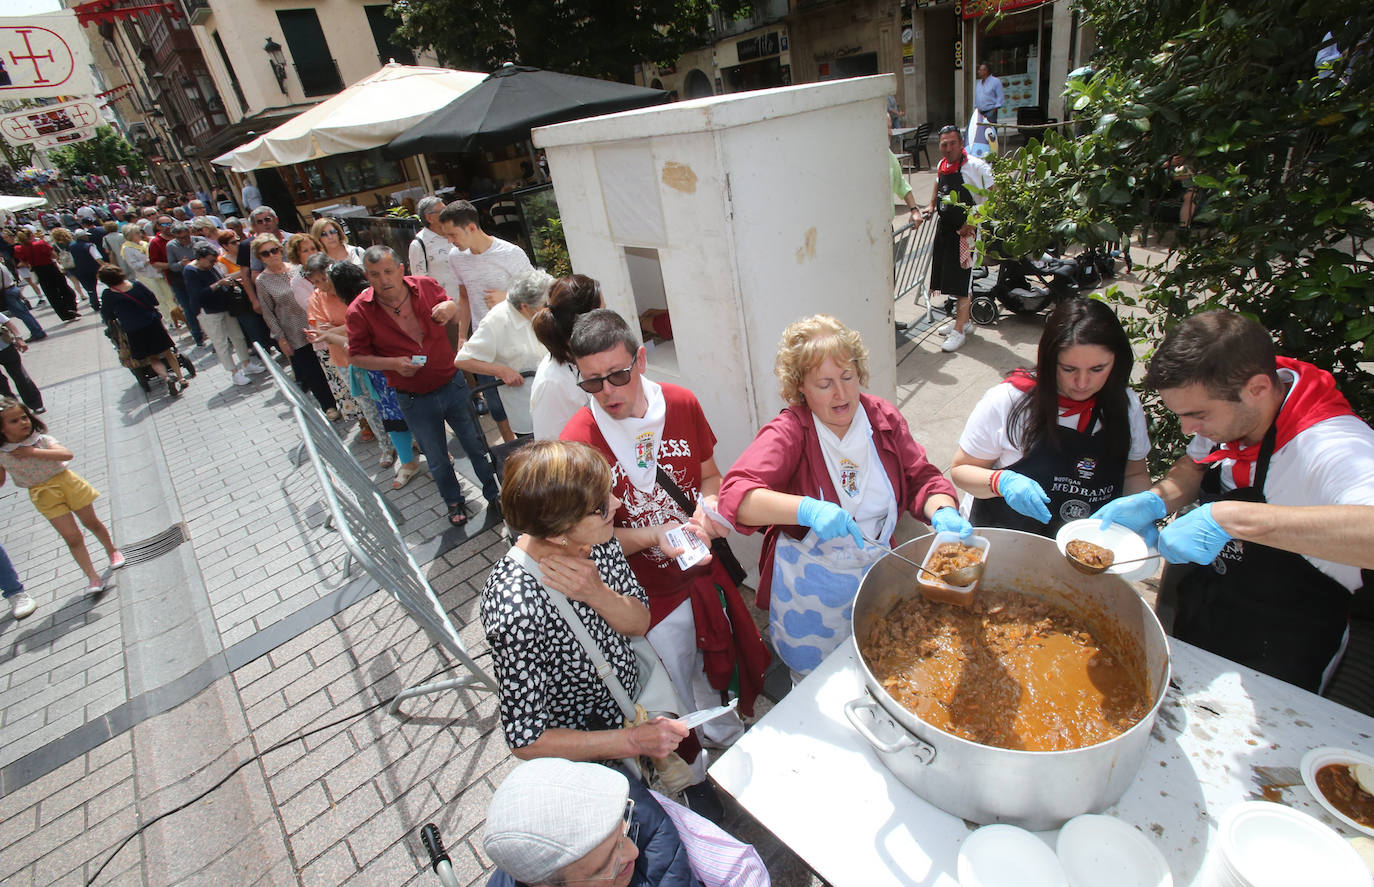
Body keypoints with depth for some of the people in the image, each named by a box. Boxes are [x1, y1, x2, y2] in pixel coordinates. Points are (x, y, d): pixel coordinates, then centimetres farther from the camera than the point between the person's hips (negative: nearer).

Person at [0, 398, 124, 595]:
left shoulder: (41, 439, -9)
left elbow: (67, 454, -24)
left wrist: (34, 452, -27)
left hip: (66, 482, 0)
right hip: (44, 496, 1)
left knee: (92, 522, 17)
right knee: (72, 537, -2)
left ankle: (112, 551, 43)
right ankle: (93, 578, 3)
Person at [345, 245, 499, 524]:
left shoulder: (426, 286, -7)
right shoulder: (359, 311, -12)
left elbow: (456, 324, 7)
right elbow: (357, 355, -2)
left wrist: (452, 308, -16)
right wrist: (393, 363, -19)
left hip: (452, 384, 1)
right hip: (415, 400, -1)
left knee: (476, 446, 12)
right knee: (437, 460, 15)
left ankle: (494, 494, 34)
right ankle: (454, 502, 40)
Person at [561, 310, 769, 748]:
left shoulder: (682, 403, -9)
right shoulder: (579, 440, -21)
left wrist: (709, 504, -17)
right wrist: (654, 537, -28)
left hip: (704, 575, 4)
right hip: (649, 598, -3)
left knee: (717, 672, 27)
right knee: (676, 705, 17)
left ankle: (730, 741, 58)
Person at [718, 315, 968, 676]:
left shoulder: (884, 418, -5)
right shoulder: (789, 432, -21)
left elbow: (922, 479, -1)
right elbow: (734, 494, -34)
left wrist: (943, 513, -23)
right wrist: (807, 509, -48)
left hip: (875, 570, 5)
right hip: (809, 585, -4)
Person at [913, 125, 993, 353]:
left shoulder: (975, 167, -15)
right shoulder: (942, 166, 7)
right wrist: (930, 209, 13)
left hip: (966, 231, -8)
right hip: (945, 227, 8)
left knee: (963, 281, -5)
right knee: (947, 275, 15)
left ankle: (959, 331, 0)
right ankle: (962, 319, 32)